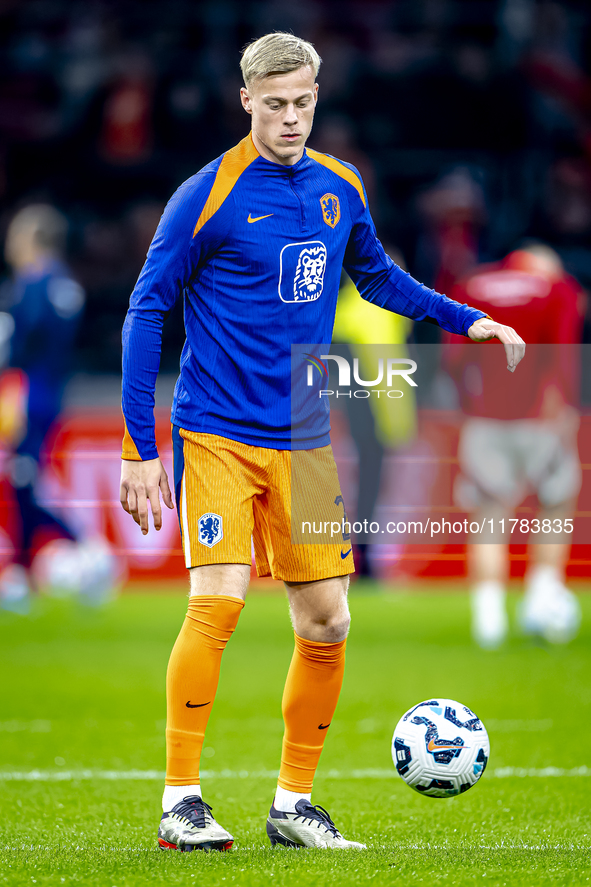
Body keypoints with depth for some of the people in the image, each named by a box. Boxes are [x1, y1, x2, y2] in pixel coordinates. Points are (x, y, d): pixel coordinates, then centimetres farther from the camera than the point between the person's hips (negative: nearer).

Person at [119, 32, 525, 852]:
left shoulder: (340, 190, 7)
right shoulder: (208, 195, -9)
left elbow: (377, 276, 26)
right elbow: (147, 312, -6)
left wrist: (466, 320, 13)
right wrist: (140, 449, -10)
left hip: (304, 443, 5)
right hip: (217, 436, -5)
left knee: (326, 624, 2)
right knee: (219, 601, -17)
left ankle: (293, 803, 16)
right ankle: (181, 801, -8)